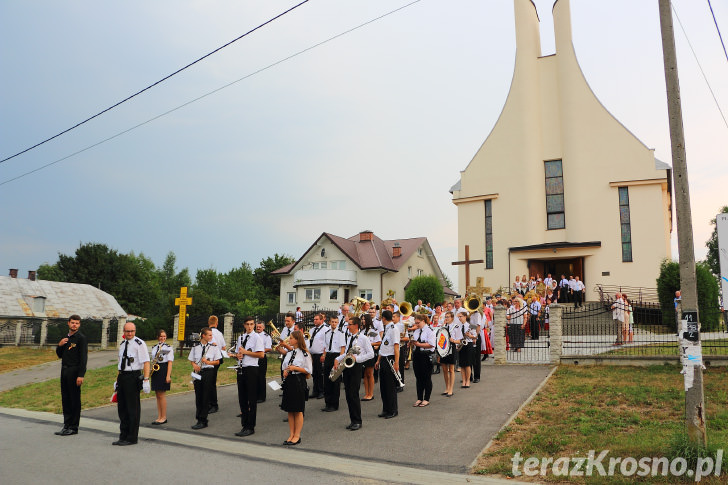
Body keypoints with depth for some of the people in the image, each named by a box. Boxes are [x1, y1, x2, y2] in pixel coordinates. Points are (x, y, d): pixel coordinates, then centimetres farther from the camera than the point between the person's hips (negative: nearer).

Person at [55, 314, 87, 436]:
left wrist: (81, 375, -20)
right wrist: (59, 345, 0)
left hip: (74, 371, -8)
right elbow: (59, 355, 21)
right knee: (65, 399, 12)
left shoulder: (81, 338, -8)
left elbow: (83, 358, -13)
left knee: (75, 400, -2)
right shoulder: (66, 338, 15)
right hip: (64, 371, 8)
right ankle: (66, 425, 20)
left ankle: (74, 427, 4)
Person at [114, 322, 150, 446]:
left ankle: (132, 438, 8)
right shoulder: (122, 344, 14)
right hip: (122, 377, 8)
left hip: (133, 377, -8)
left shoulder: (139, 344, -9)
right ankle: (123, 436, 25)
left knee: (133, 408, -1)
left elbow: (146, 362, -14)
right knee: (122, 407, 13)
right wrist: (118, 379, 20)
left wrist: (146, 379, -21)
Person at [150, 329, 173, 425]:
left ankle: (164, 418, 3)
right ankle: (159, 417, 15)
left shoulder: (169, 348, -3)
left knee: (161, 395, -5)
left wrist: (168, 376, -15)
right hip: (155, 371, 6)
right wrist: (151, 369, 2)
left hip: (164, 371, -6)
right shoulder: (154, 348, 14)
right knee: (157, 395, 8)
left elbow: (170, 362, -8)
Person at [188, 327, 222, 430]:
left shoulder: (214, 347, 1)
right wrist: (194, 365, -7)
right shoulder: (195, 347, 7)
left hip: (208, 372, -3)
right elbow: (191, 360, 13)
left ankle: (203, 421, 3)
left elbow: (217, 361, 3)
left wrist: (208, 362, -13)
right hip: (197, 372, 3)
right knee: (198, 396, 6)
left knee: (206, 397, -3)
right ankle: (199, 419, 15)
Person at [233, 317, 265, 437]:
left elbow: (261, 355, -15)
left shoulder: (257, 337, -6)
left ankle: (250, 427, 7)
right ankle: (244, 425, 22)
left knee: (252, 399, 0)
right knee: (242, 399, 12)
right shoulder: (240, 337, 14)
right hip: (241, 369, 7)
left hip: (251, 369, -7)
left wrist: (245, 352, -14)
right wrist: (238, 355, -1)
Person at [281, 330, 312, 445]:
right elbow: (284, 367, 22)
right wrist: (285, 372, 0)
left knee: (298, 410, 0)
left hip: (299, 382, -6)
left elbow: (308, 371, -8)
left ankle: (297, 436, 9)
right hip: (288, 381, 6)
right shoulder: (289, 353, 12)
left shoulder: (305, 354, -8)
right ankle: (291, 435, 19)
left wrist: (295, 368, -17)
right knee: (290, 410, 10)